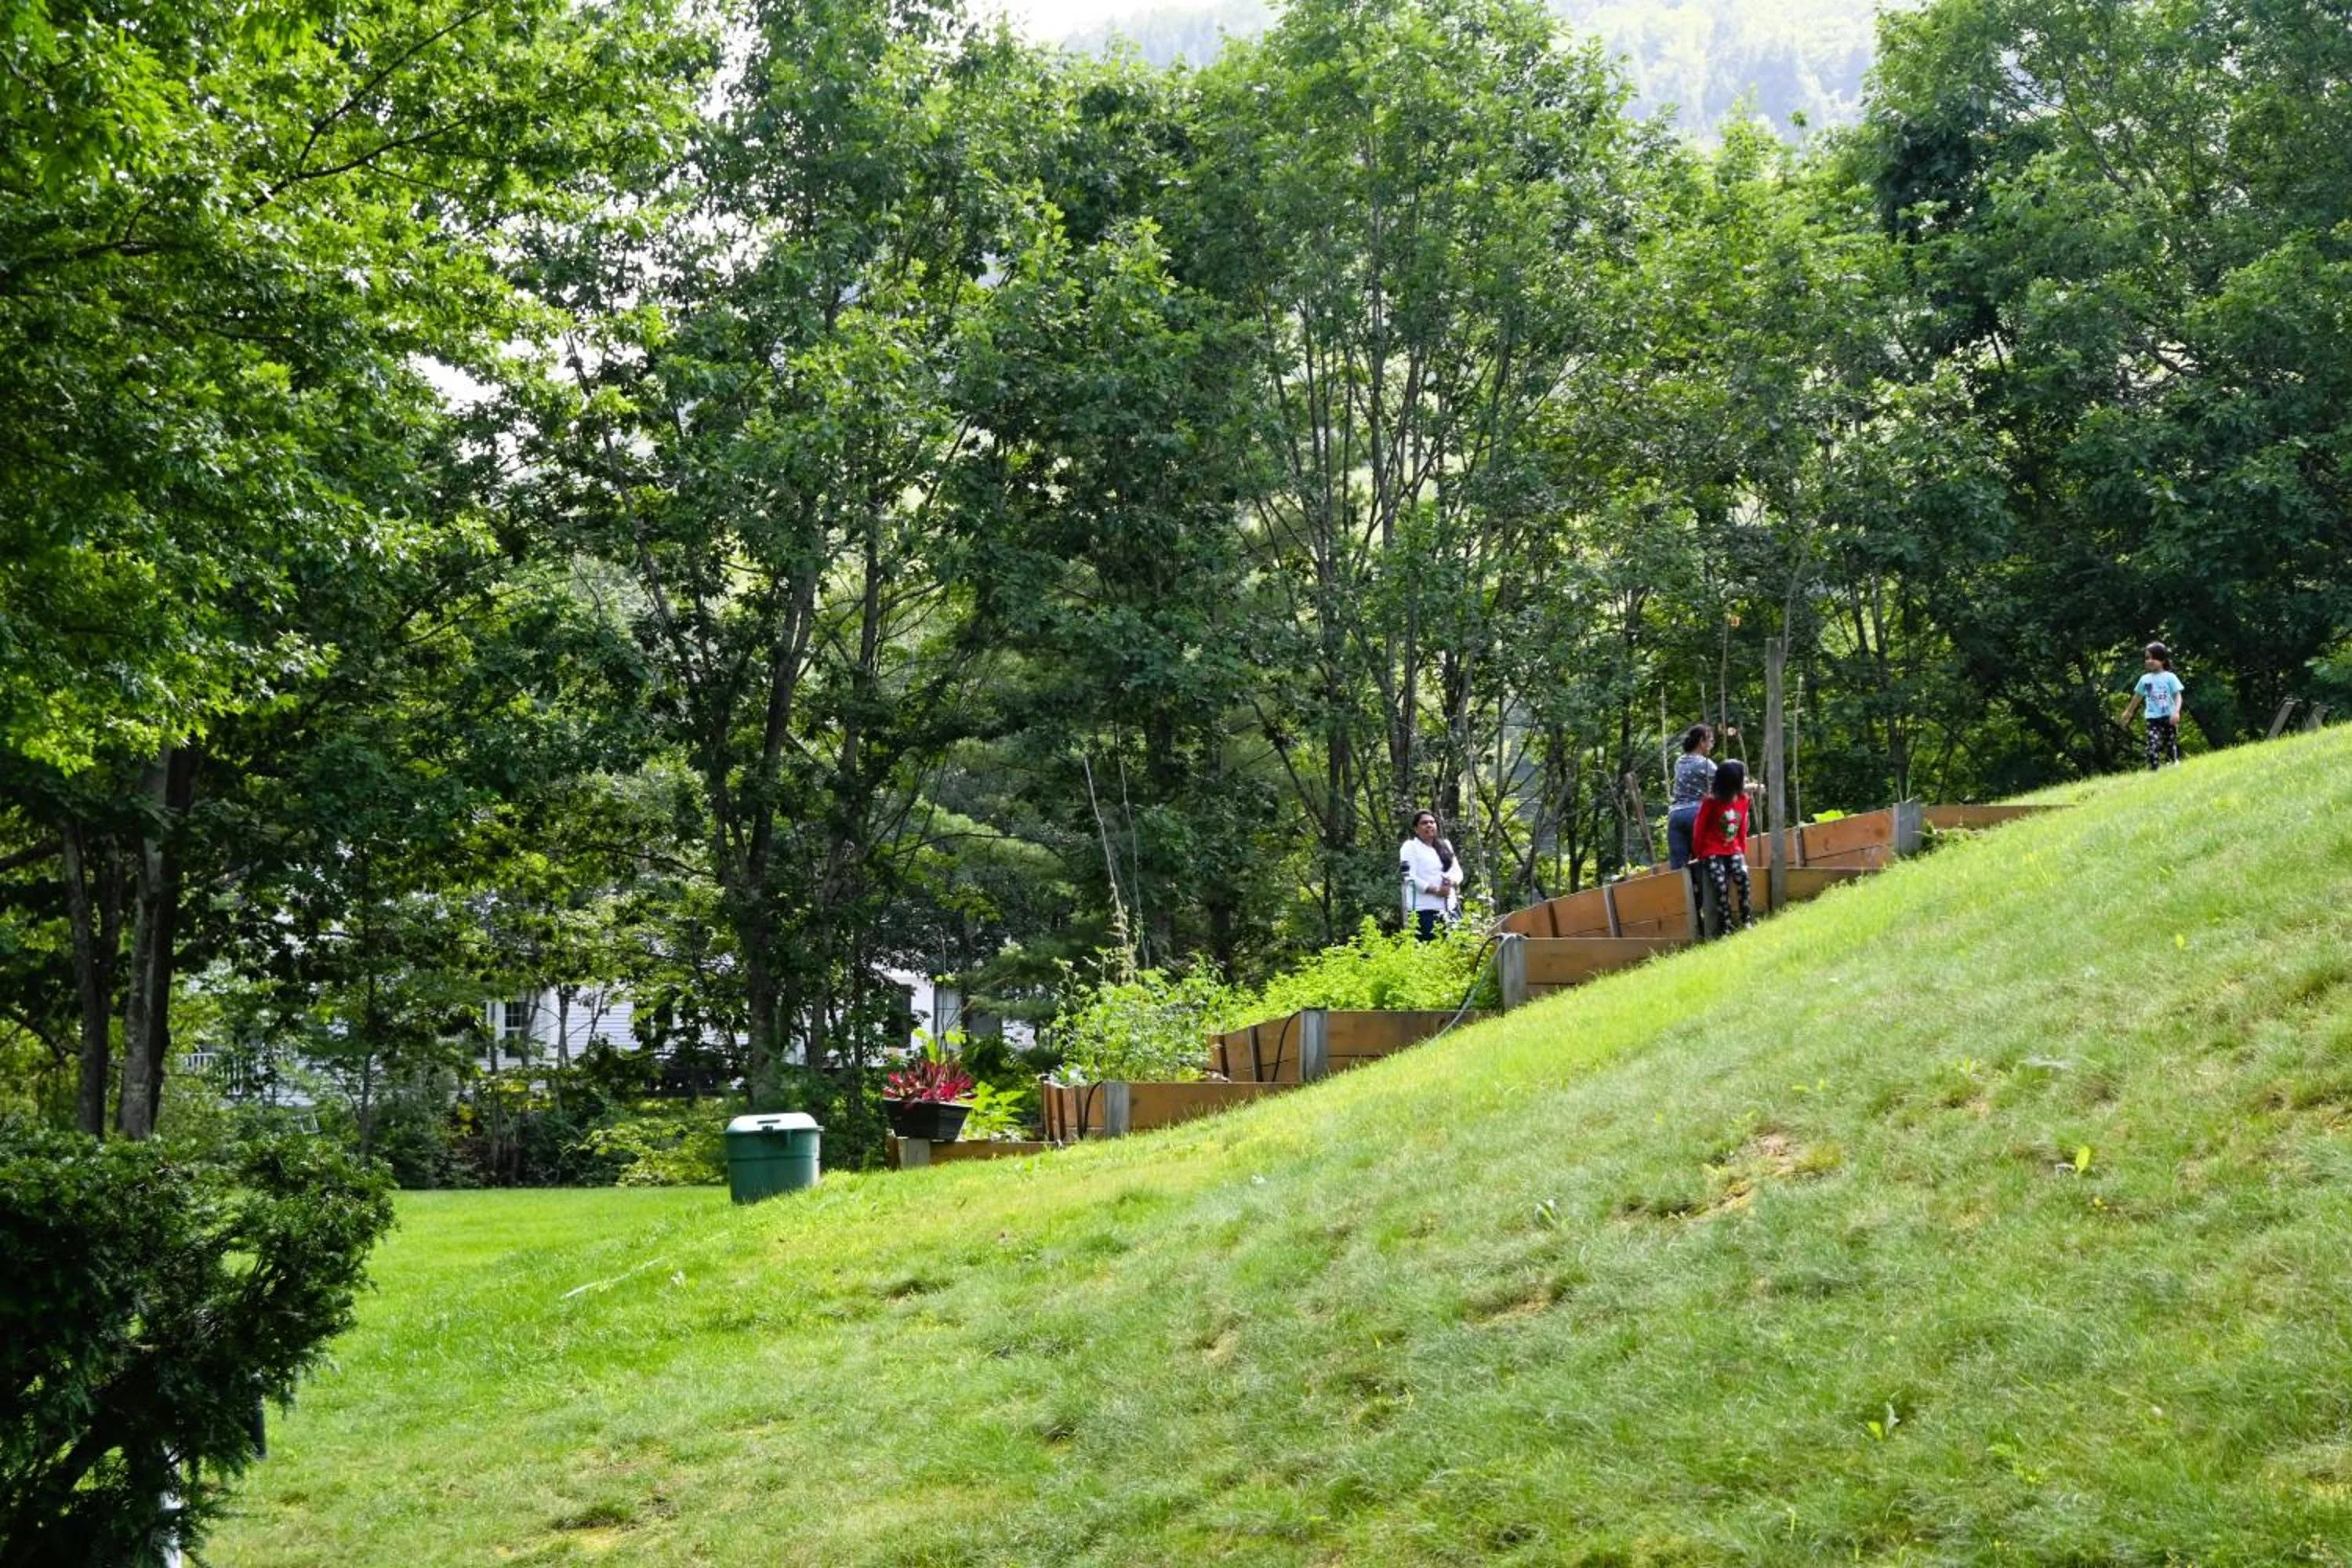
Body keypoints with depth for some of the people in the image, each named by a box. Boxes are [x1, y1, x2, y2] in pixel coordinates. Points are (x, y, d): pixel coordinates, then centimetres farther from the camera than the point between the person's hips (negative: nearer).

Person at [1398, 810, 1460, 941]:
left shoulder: (1445, 846, 20)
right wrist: (1436, 890, -17)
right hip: (1424, 910, -6)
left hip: (1449, 908, 7)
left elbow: (1458, 871, 18)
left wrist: (1453, 880, -7)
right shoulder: (1410, 847, -1)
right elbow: (1409, 877, -12)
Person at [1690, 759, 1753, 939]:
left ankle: (1746, 919, -17)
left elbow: (1742, 829, 12)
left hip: (1733, 850, 4)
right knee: (1721, 886, -20)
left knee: (1742, 877, -23)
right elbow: (1699, 828, -6)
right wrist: (1698, 855, 0)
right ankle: (1725, 928, -17)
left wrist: (1742, 853, 9)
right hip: (1712, 852, -4)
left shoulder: (1743, 799, 1)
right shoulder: (1711, 801, -15)